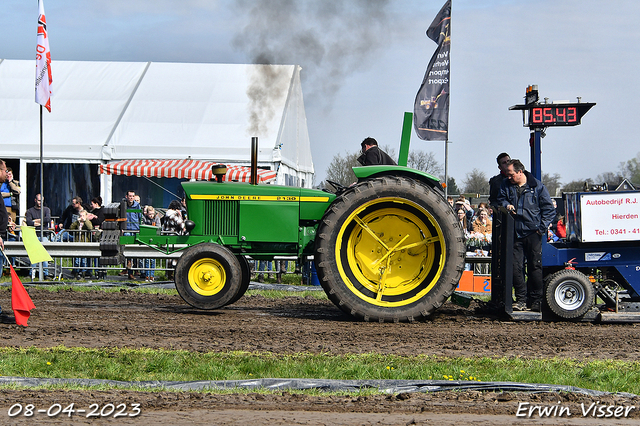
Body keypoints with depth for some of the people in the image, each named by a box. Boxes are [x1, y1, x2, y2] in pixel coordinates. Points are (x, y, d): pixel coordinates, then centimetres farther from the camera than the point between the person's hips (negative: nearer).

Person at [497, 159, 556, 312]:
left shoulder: (537, 186, 0)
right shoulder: (506, 185, 9)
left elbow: (549, 209, 2)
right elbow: (500, 200, 21)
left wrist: (542, 227, -5)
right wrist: (506, 205, -3)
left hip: (533, 233, -3)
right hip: (515, 234, 3)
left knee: (535, 267, -1)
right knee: (516, 267, -3)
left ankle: (536, 300, 7)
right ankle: (521, 299, 4)